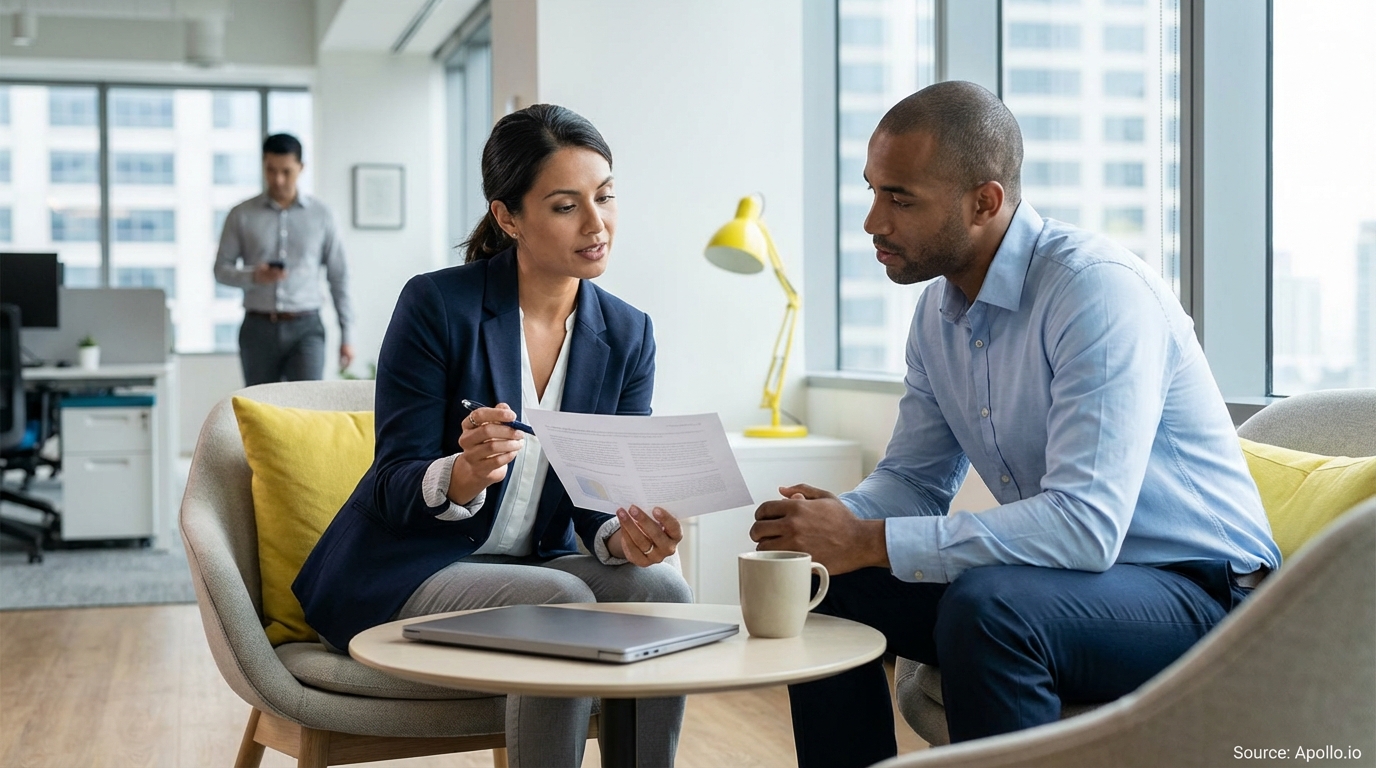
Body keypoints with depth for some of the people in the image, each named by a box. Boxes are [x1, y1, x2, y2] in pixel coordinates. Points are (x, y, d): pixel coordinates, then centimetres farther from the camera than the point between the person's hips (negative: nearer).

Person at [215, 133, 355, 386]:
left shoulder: (320, 215, 5)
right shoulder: (241, 215, 4)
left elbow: (338, 276, 8)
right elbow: (221, 269, 6)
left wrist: (346, 334, 4)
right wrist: (253, 276, -16)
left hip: (305, 328, -1)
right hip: (258, 328, 1)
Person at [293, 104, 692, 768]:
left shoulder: (628, 335, 1)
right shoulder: (436, 305, -13)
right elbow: (394, 489, -13)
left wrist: (624, 537, -25)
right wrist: (464, 475, -36)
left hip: (532, 563, 5)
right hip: (403, 572, -4)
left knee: (659, 588, -24)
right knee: (564, 604, -31)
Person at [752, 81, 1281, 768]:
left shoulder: (1099, 291, -24)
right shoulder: (939, 307, 4)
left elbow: (1085, 522, -33)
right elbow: (915, 476, 12)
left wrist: (870, 541, -32)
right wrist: (836, 518, -12)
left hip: (1194, 589, -8)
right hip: (1059, 576, 8)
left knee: (987, 605, -35)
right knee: (824, 589, -2)